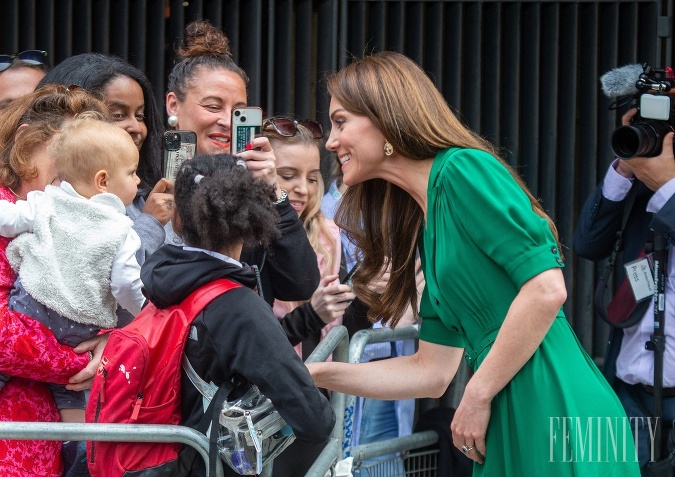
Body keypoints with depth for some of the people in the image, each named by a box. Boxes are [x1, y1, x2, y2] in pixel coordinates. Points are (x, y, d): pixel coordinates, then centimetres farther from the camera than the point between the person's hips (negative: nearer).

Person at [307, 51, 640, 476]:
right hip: (515, 424, 9)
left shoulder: (463, 169, -7)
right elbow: (432, 372, 19)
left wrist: (477, 396, -12)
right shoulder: (427, 226, 19)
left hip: (554, 410, -9)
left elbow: (547, 288, -17)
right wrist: (316, 373, 16)